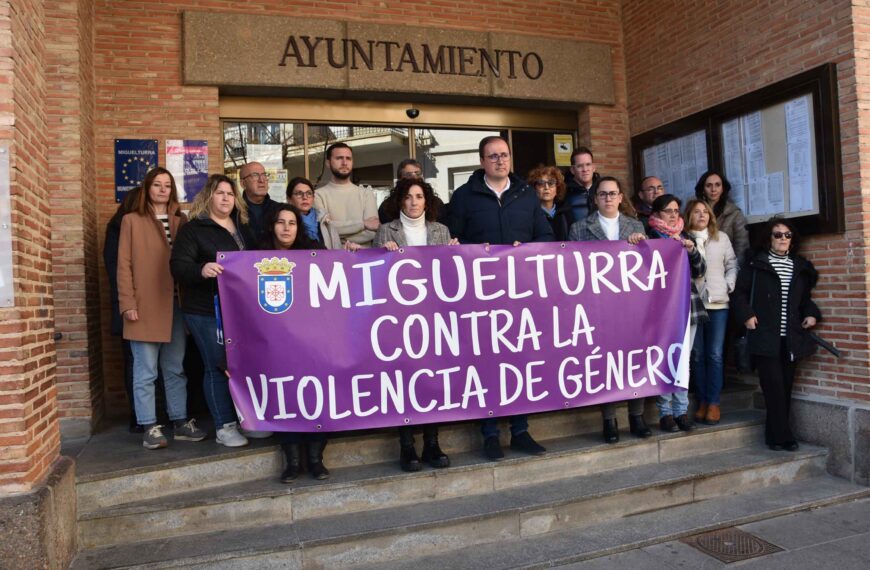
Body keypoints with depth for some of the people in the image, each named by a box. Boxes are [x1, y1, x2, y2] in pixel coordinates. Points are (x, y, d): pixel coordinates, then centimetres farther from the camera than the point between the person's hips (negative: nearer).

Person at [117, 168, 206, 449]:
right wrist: (127, 303, -9)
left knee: (176, 369, 10)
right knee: (146, 372, 1)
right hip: (146, 305, -4)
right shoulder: (132, 220, 4)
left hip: (176, 303, 4)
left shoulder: (181, 221, 14)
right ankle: (149, 427, 9)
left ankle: (180, 422, 18)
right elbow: (124, 264, -1)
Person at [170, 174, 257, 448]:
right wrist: (201, 269, -33)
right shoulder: (193, 229, -2)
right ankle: (224, 427, 9)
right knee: (217, 366, -1)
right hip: (206, 311, -5)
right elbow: (178, 266, -13)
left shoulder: (243, 227, 16)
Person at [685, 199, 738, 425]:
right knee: (697, 355, 4)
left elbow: (732, 265, 12)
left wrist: (728, 286, -1)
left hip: (718, 303, 1)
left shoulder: (721, 238, 10)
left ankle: (714, 403, 6)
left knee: (715, 355, -1)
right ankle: (702, 402, 14)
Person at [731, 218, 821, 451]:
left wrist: (812, 314, 7)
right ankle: (782, 436, 1)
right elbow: (739, 292, 1)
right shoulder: (756, 264, 0)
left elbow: (805, 298, 24)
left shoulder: (800, 266, 14)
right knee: (774, 386, -8)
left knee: (786, 386, 7)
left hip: (790, 338, 5)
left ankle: (776, 435, 17)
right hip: (765, 337, -5)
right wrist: (747, 316, -11)